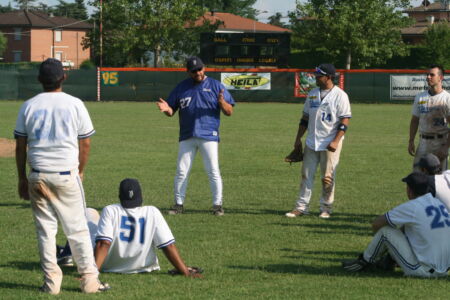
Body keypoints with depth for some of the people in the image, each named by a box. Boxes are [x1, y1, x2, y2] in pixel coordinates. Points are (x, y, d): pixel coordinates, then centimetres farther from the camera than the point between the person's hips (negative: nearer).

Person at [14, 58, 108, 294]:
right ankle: (89, 280, 5)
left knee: (45, 230, 7)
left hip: (38, 177, 1)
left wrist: (22, 179, 11)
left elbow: (20, 146, 4)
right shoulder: (75, 104, -2)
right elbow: (85, 143, 2)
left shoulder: (29, 106, 2)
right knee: (77, 229, 5)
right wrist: (80, 171, 15)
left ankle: (51, 282, 5)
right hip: (67, 175, -1)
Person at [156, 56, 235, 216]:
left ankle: (217, 204, 4)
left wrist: (222, 102, -22)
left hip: (208, 136, -3)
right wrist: (166, 109, -11)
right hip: (187, 136, 3)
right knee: (181, 172, 4)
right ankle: (178, 204, 13)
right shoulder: (181, 87, 10)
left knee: (213, 171, -4)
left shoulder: (216, 86, 3)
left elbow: (229, 112, 0)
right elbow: (172, 111, 13)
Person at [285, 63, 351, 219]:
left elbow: (345, 121, -12)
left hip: (330, 143, -6)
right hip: (311, 142, 6)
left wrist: (335, 141, -21)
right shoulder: (312, 94, 11)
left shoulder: (340, 95, -8)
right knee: (306, 174, 5)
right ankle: (301, 207, 10)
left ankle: (326, 209, 10)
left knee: (327, 177, 0)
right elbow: (305, 118, 17)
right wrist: (298, 139, 13)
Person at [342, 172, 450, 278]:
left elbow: (376, 224, -3)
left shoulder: (411, 207, -13)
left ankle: (364, 261, 19)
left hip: (423, 270, -8)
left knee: (385, 230, -1)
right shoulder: (439, 203, 10)